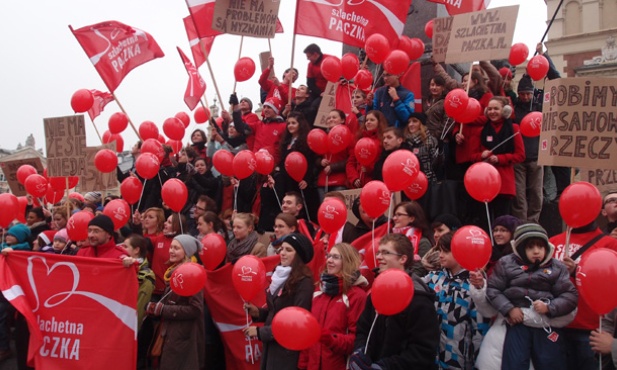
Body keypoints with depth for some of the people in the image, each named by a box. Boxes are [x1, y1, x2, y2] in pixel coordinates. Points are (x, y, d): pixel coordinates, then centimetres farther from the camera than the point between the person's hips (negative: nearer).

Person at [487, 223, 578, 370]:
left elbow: (570, 295, 2)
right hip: (517, 320, -1)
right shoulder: (506, 263, 5)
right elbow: (492, 289, 3)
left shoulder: (557, 267, 7)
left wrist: (549, 307, -14)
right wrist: (509, 309, -9)